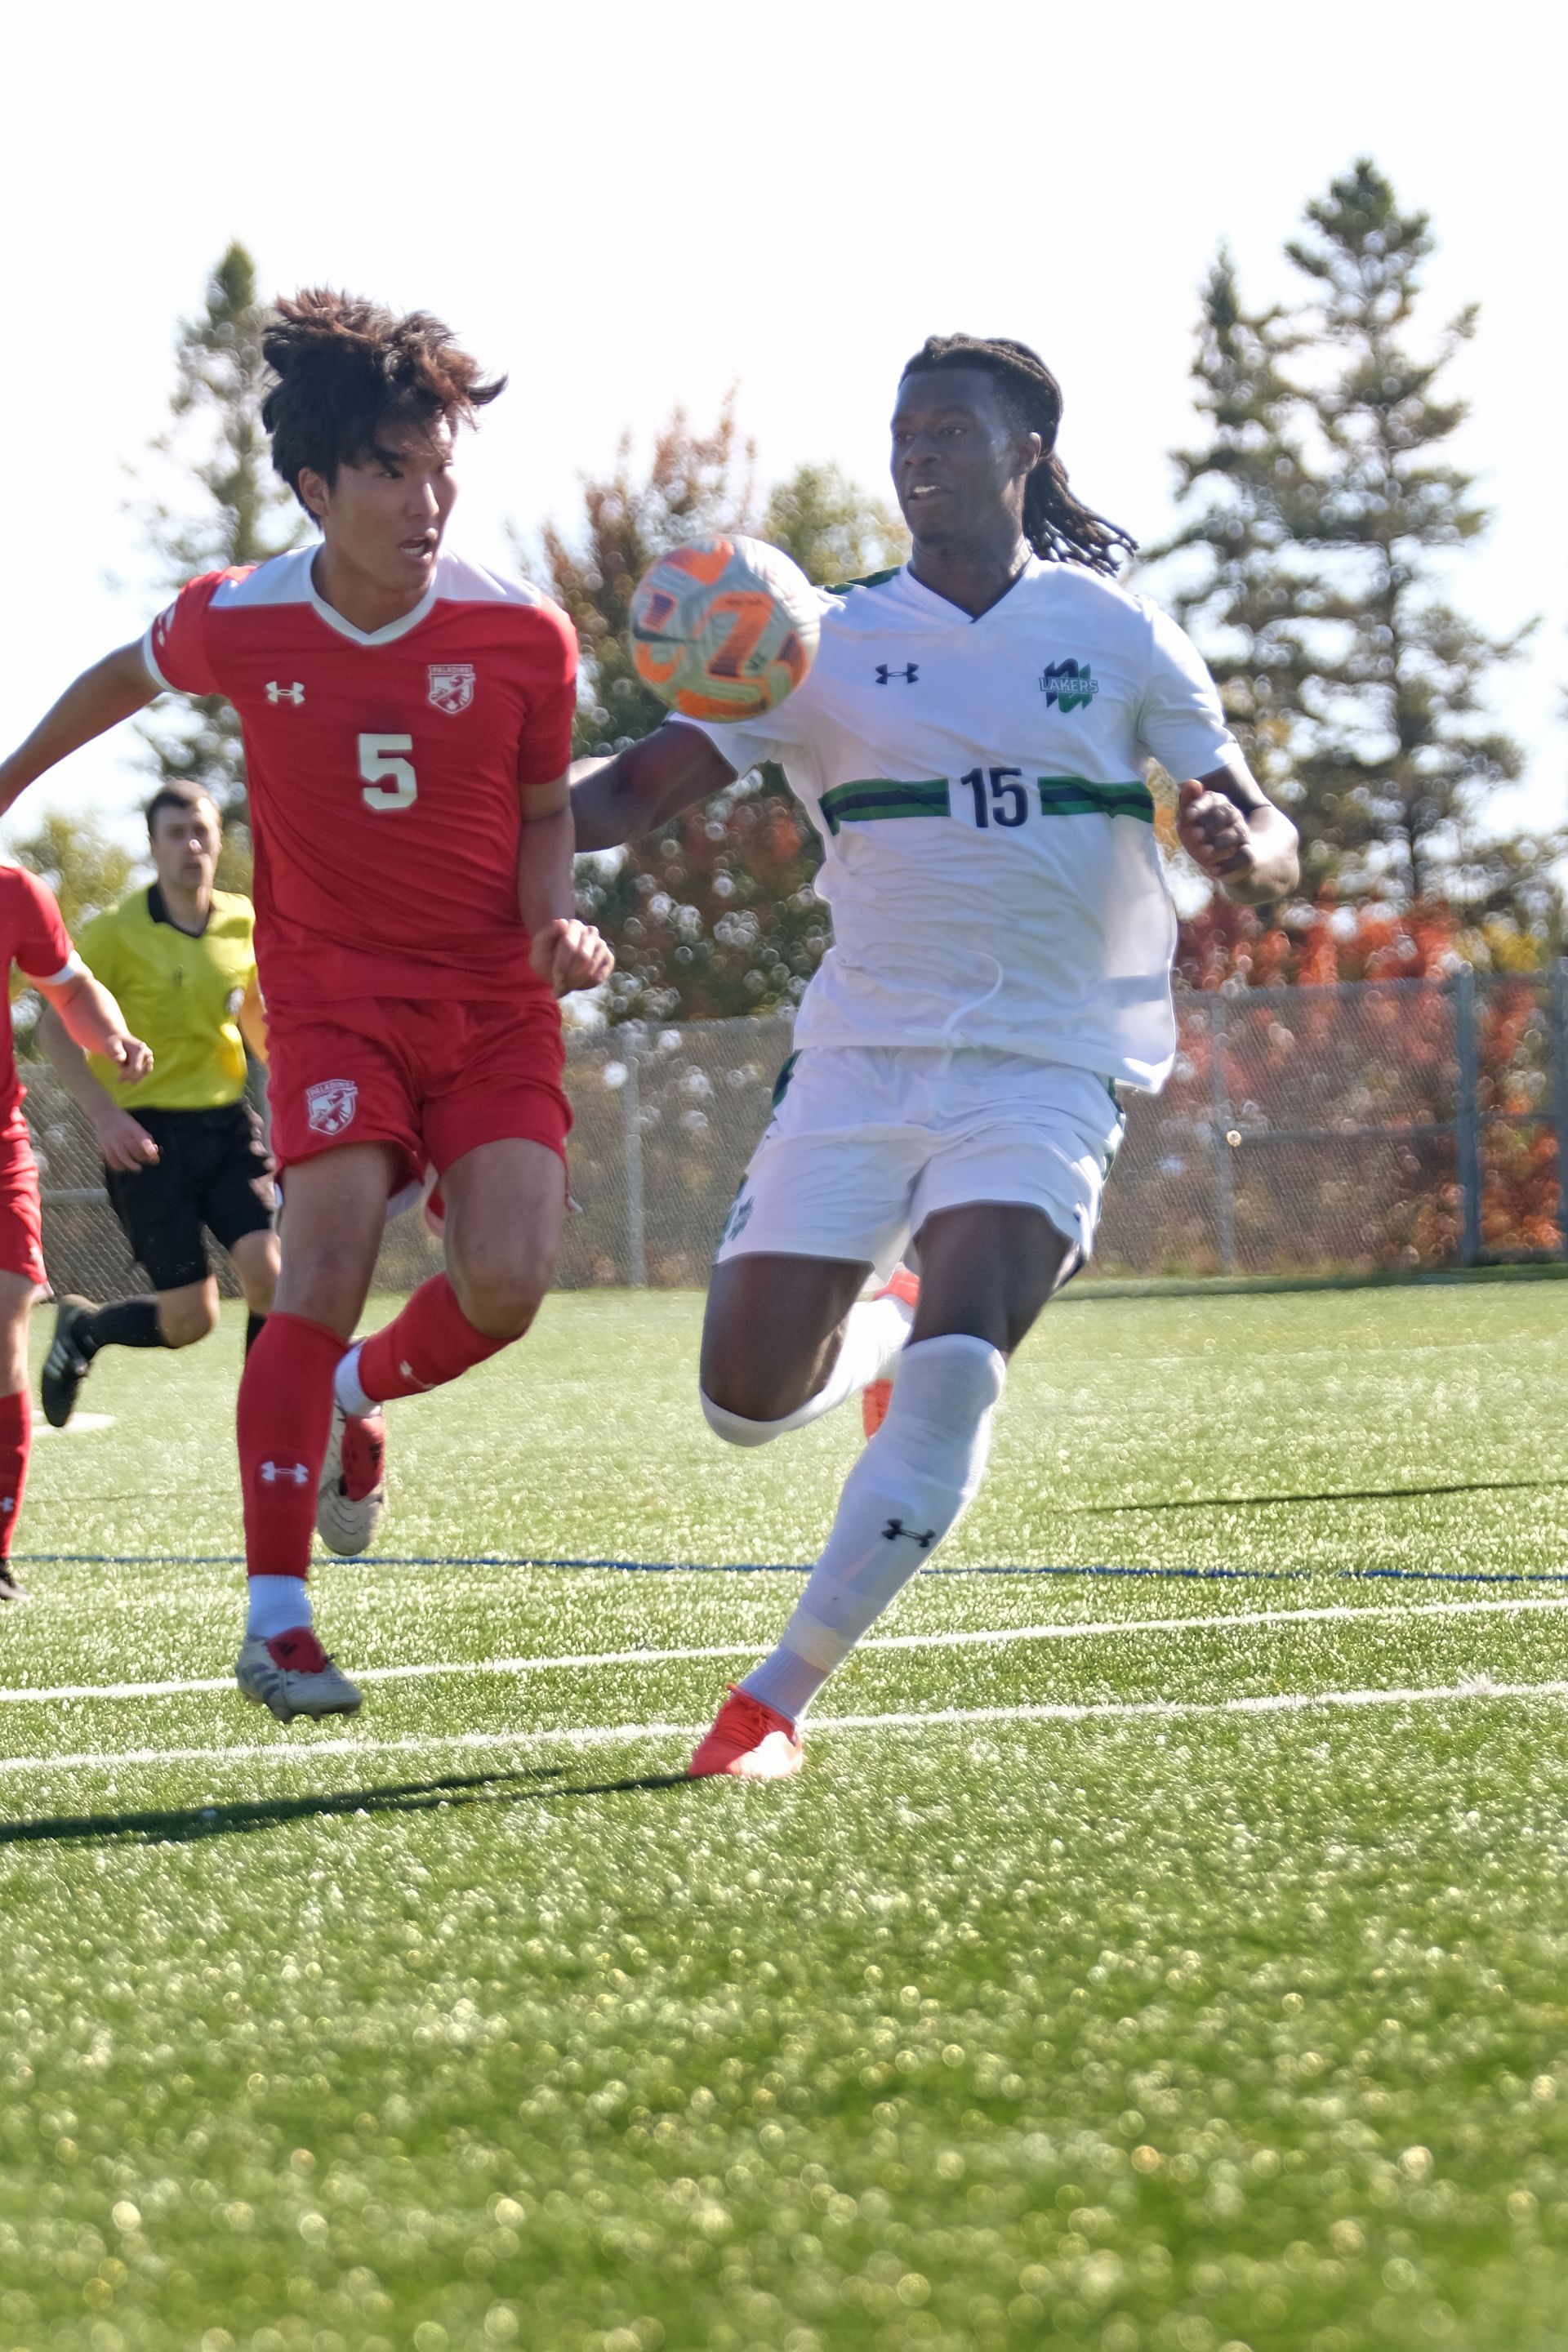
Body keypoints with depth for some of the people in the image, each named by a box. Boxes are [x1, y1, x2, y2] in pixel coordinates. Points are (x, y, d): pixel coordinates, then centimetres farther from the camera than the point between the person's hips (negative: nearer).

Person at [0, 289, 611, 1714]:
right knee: (328, 1266, -18)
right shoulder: (236, 624, -10)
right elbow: (133, 677, 14)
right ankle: (276, 1621, -13)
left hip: (495, 1002, 1)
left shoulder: (523, 637, -10)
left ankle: (358, 1394, 22)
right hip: (333, 992, -1)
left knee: (506, 1284, -15)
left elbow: (546, 811, 6)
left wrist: (557, 920, -14)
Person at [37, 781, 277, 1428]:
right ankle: (83, 1328, 25)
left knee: (266, 1270, -17)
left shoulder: (242, 923, 6)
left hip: (226, 1122, 4)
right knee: (191, 1318, -7)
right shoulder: (117, 931, -9)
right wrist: (105, 1114, -18)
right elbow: (54, 1027, -7)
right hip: (148, 1132, -4)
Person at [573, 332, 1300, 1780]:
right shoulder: (827, 643, 4)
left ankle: (780, 1698, -15)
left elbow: (1270, 847, 5)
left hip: (1048, 1067, -2)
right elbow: (635, 793, 1)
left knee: (956, 1373, -25)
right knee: (748, 1402, 0)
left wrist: (1239, 844, -20)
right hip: (861, 1058, 2)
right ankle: (886, 1325, 37)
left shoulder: (1118, 638, 3)